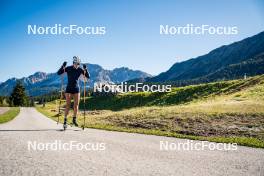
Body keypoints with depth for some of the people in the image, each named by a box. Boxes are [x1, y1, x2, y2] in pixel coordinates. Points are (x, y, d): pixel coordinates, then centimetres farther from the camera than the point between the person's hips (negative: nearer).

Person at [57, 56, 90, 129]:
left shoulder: (80, 69, -3)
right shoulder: (68, 68, -8)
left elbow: (88, 76, -9)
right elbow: (58, 73, -14)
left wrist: (85, 69, -23)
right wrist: (63, 66, -28)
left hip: (76, 89, 2)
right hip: (69, 88, -2)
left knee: (76, 105, 3)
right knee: (68, 105, -7)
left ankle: (74, 119, 19)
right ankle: (65, 121, -1)